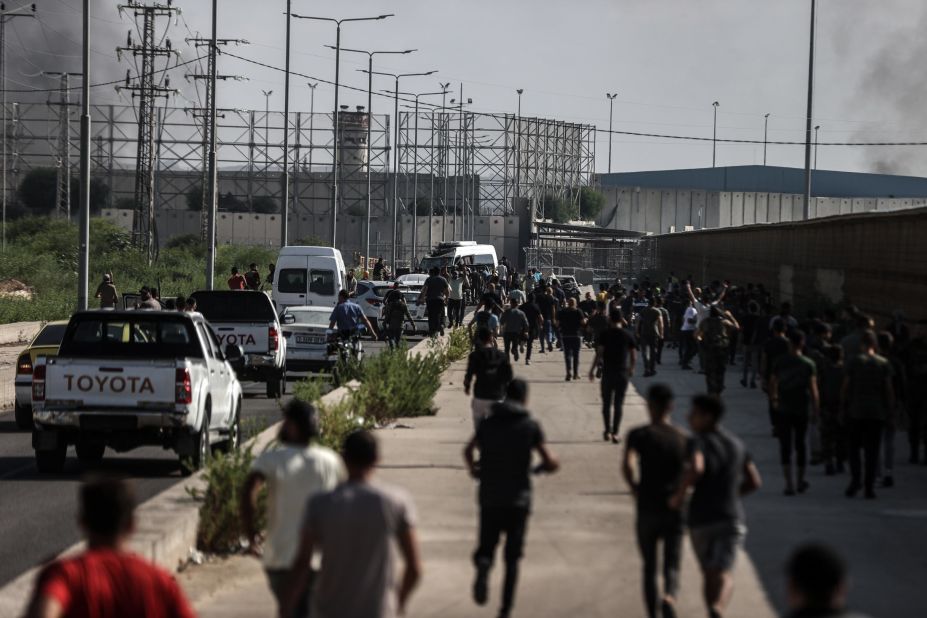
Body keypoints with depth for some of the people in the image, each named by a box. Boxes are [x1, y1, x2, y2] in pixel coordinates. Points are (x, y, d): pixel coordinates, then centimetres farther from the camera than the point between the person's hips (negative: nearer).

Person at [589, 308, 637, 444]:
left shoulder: (604, 335, -5)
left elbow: (599, 354, -11)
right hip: (623, 373, 1)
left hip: (608, 372, -1)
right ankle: (615, 433, 2)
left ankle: (608, 431, 10)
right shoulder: (628, 336, 1)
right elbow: (634, 356, 1)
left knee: (606, 403, 12)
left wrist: (592, 370, -4)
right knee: (619, 404, 6)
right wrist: (631, 369, 17)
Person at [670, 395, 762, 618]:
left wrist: (679, 495, -16)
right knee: (724, 576, -8)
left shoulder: (700, 442, -9)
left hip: (701, 518, -3)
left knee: (709, 575, 16)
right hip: (731, 517, 3)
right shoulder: (736, 443, 10)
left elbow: (696, 468, -31)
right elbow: (754, 482, 14)